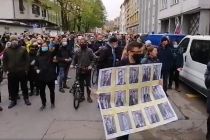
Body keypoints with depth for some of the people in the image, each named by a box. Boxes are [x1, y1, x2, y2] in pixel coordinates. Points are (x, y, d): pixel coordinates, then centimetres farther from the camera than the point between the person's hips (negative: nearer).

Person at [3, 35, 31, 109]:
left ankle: (26, 98, 28)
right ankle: (13, 100, 26)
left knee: (24, 86, 12)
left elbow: (27, 60, -2)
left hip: (22, 72, -1)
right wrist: (6, 70, -1)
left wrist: (26, 69, -7)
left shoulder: (23, 49, -2)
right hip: (11, 72, 2)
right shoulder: (7, 50, 3)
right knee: (12, 87, 9)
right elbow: (4, 61, 7)